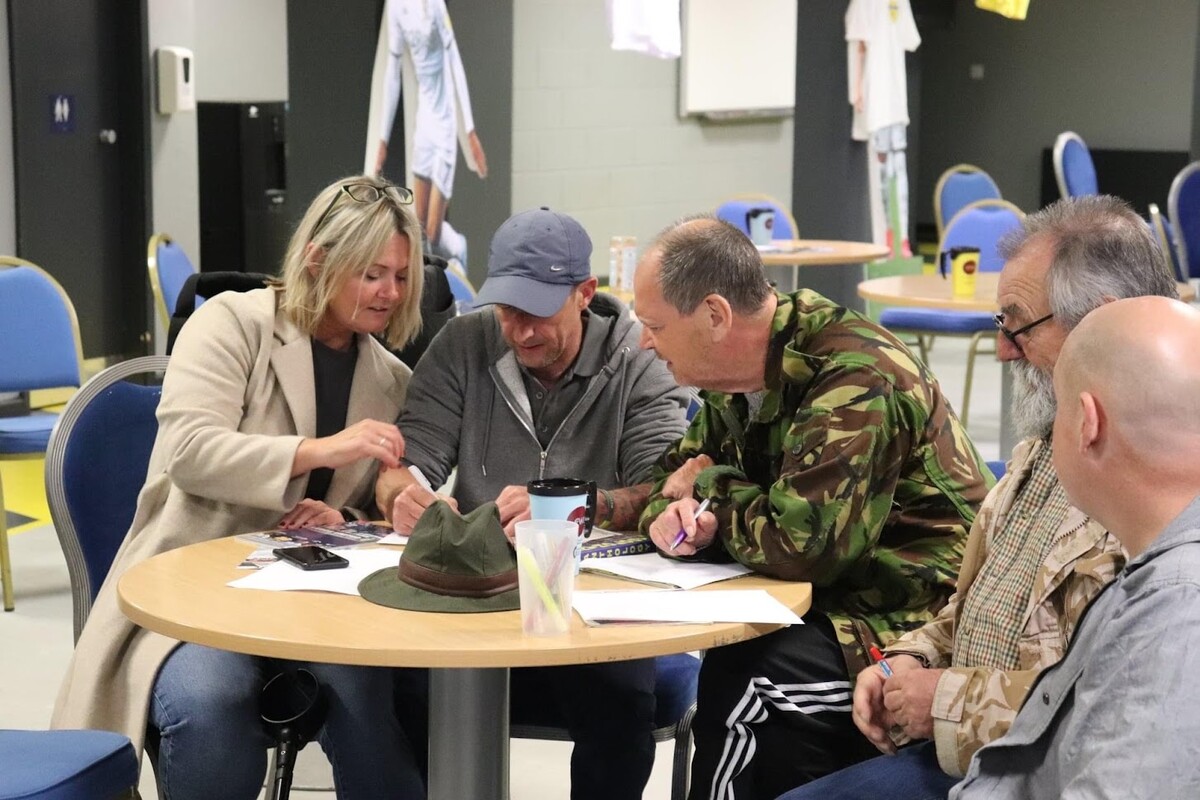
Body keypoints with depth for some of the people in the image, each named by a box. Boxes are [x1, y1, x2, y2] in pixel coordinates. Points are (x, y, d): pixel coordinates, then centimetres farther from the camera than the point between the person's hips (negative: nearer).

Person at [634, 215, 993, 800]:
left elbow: (799, 544, -27)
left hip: (916, 615, -8)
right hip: (832, 599, 8)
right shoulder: (738, 377, 5)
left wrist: (710, 488, -9)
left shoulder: (856, 380, -23)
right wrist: (672, 512, -10)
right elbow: (674, 471, 15)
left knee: (736, 687, -28)